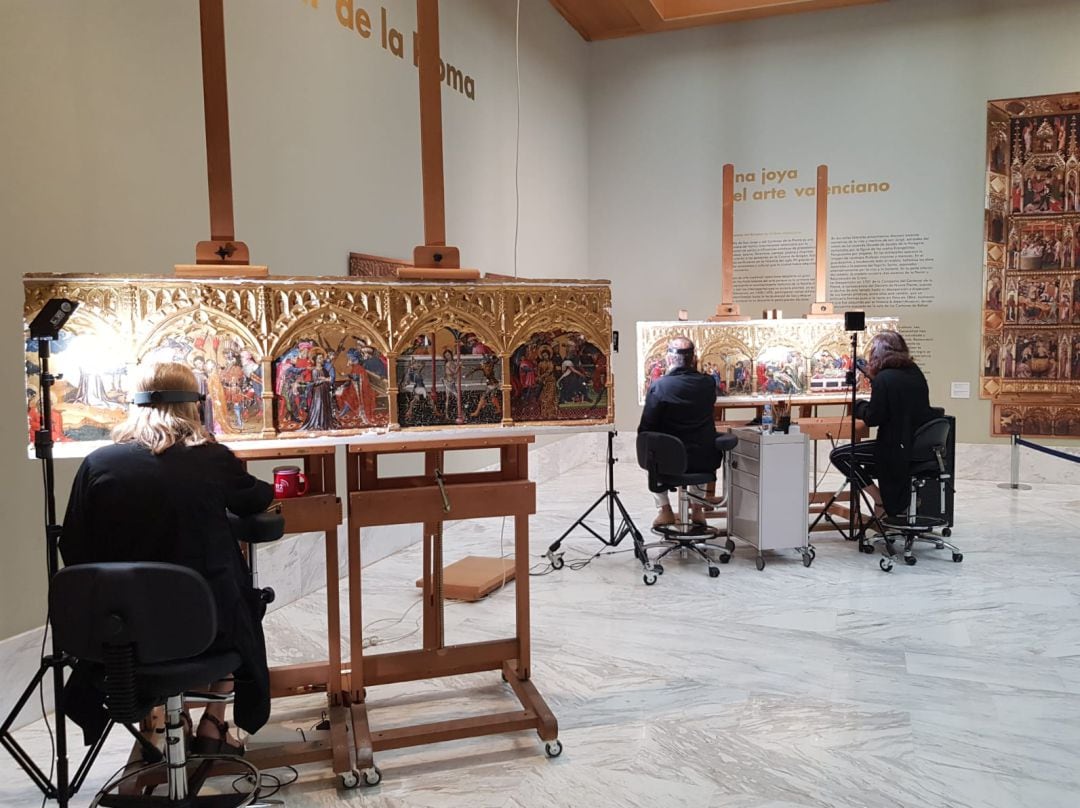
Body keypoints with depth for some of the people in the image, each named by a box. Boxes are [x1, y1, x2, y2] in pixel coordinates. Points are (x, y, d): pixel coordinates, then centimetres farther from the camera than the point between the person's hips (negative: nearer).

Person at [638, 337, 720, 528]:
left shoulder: (658, 386, -16)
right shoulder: (708, 383, -6)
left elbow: (645, 429, -12)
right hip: (706, 462, 3)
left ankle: (665, 510, 25)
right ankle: (697, 509, 36)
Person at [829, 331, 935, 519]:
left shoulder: (883, 378, -15)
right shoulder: (915, 373, 9)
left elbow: (873, 418, -15)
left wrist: (859, 406, 4)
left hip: (897, 451, -9)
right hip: (921, 447, 9)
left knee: (838, 455, 0)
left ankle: (880, 499, 2)